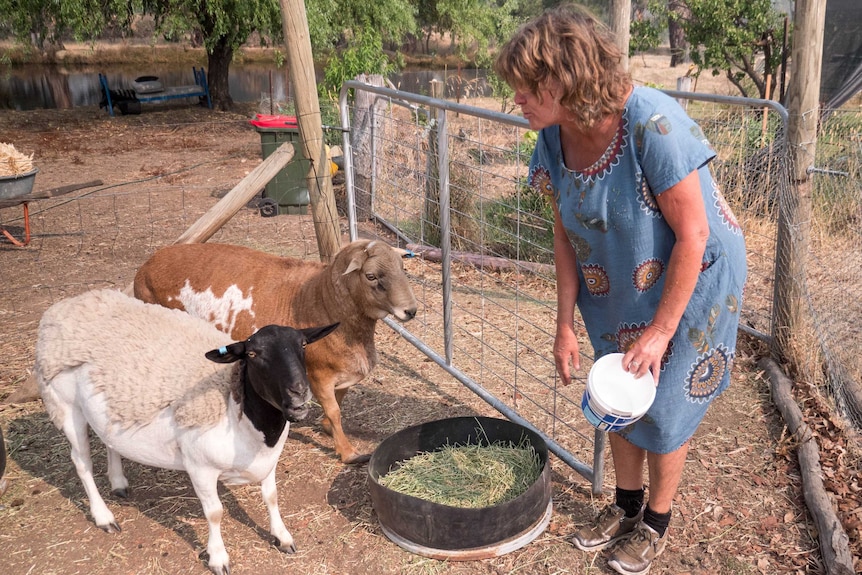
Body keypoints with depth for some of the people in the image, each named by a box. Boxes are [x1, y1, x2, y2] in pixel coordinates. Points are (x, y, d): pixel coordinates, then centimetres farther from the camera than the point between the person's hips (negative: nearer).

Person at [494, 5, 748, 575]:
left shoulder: (653, 123, -32)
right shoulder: (554, 139, -12)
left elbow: (692, 236, -25)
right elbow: (566, 235, -2)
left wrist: (661, 329, -20)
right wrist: (565, 324, -2)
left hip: (691, 284, -6)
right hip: (617, 292, 6)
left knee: (665, 409, 6)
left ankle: (656, 523, 31)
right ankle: (626, 507, 40)